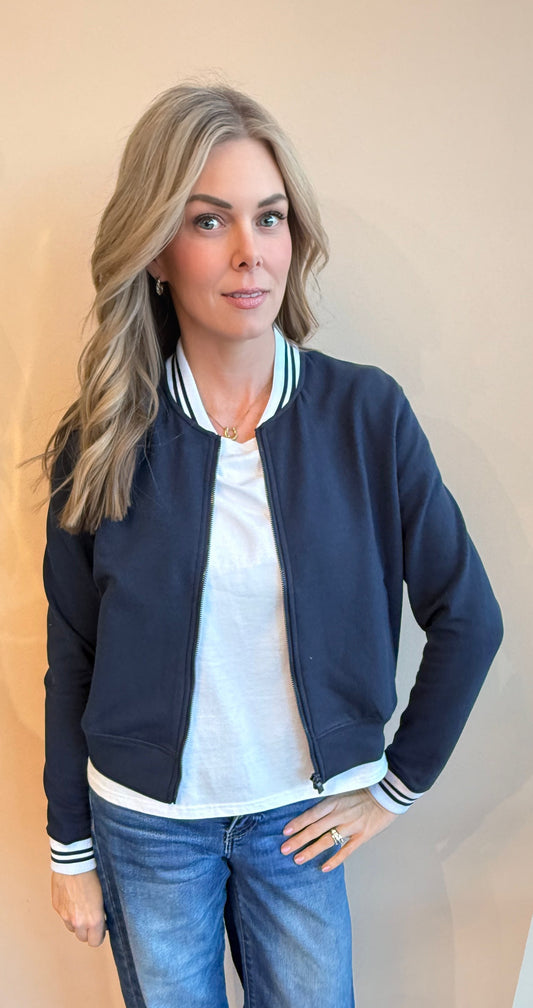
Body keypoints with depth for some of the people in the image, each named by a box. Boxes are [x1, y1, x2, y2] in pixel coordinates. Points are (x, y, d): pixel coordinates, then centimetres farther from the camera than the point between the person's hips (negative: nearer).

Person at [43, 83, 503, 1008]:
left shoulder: (367, 414, -14)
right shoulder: (101, 440, -11)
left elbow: (467, 618, -5)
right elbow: (72, 661, -3)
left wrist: (398, 784, -1)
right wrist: (71, 848, 2)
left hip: (299, 818, 0)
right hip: (145, 824, 0)